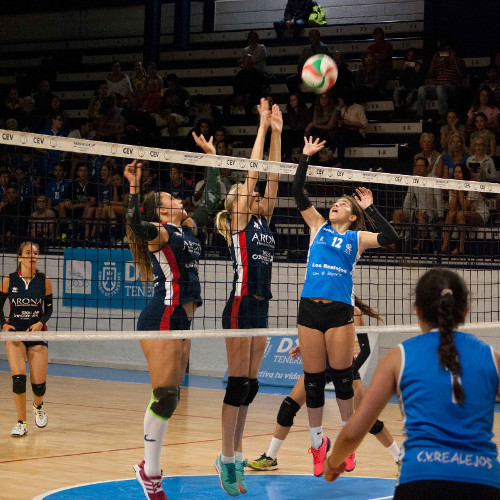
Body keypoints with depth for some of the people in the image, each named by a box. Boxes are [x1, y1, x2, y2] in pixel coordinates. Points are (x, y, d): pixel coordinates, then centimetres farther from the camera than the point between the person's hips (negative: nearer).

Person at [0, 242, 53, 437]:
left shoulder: (44, 281, 0)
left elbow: (49, 309, 6)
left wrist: (41, 322, -13)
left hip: (37, 333, 1)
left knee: (39, 383, -1)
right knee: (18, 377, -18)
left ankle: (38, 406, 36)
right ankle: (21, 423, -4)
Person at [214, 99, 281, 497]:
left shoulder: (263, 220, 15)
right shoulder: (238, 222, -3)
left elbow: (272, 178, 10)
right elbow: (252, 171, -7)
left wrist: (277, 134, 6)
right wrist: (263, 127, -6)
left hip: (260, 308, 7)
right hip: (241, 307, -7)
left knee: (249, 386, 9)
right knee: (239, 384, -6)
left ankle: (236, 457, 14)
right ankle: (227, 460, -1)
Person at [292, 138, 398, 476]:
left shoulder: (358, 238, 10)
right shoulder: (318, 227, 16)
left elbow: (390, 238, -6)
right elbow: (298, 193, 11)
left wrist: (371, 209, -4)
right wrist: (306, 157, 8)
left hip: (340, 311, -2)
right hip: (310, 309, 2)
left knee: (342, 377, -1)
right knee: (313, 379, 4)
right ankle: (318, 442, 17)